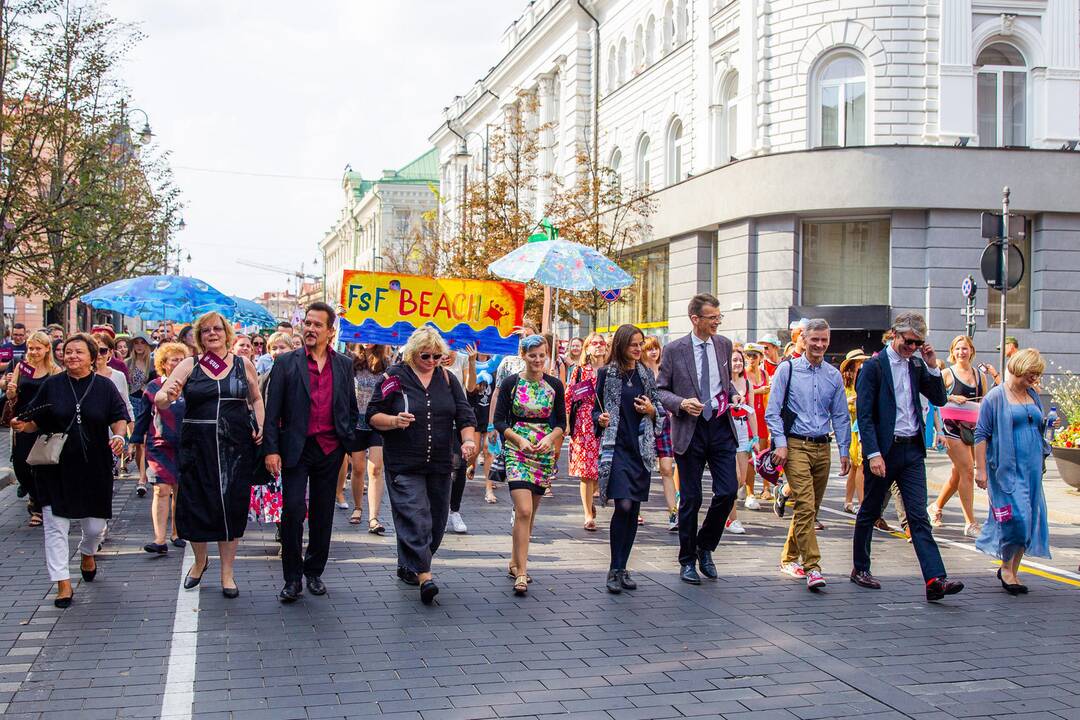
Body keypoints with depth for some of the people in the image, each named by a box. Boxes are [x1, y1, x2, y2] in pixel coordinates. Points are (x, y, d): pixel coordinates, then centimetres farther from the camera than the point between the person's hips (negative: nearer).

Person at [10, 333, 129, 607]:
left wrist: (118, 435, -18)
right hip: (56, 467, 0)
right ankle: (63, 584, 3)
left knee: (95, 526, 6)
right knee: (55, 526, -4)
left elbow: (119, 416, 2)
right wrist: (23, 426, -14)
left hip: (94, 467, 0)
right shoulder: (51, 385, 3)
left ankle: (87, 555, 41)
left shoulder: (104, 386, 2)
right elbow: (37, 421, 7)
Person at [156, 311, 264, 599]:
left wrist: (260, 427, 3)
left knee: (232, 507, 4)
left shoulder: (243, 364, 6)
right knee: (196, 507, 4)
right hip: (197, 446, 0)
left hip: (235, 446, 1)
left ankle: (227, 572, 19)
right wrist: (167, 395, -29)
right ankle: (200, 561, 33)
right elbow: (160, 401, -5)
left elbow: (256, 398, 19)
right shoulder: (189, 365, 1)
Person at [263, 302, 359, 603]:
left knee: (323, 513, 9)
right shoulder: (286, 363, 0)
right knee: (293, 510, -8)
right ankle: (292, 578, 3)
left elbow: (351, 407, 15)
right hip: (296, 449, -3)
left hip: (330, 450, 3)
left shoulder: (344, 364, 8)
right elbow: (272, 410, -3)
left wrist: (349, 441, 8)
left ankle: (314, 572, 23)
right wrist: (271, 449, -9)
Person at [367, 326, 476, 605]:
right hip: (404, 464, -5)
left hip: (440, 465, 5)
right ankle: (424, 576, -20)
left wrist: (468, 440, -11)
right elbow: (373, 416, 1)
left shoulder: (447, 379, 11)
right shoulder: (395, 377, 0)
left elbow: (464, 414, 7)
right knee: (415, 517, -15)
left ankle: (408, 566, 26)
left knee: (436, 519, 9)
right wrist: (395, 421, -19)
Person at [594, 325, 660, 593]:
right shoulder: (607, 373, 1)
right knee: (623, 506, -15)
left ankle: (622, 568, 16)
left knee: (634, 510, 5)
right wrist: (601, 419, -14)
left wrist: (651, 411, -4)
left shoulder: (647, 374, 11)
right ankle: (614, 569, -4)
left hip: (642, 448, 4)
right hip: (616, 447, -4)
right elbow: (596, 408, 7)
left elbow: (659, 411, 17)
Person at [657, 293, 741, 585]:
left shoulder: (724, 345, 8)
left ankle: (705, 546, 19)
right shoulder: (674, 350, -4)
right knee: (690, 498, 4)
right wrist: (681, 403, -18)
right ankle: (687, 561, 19)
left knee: (728, 491, -5)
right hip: (689, 430, -3)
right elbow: (660, 390, -1)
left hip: (721, 427, 3)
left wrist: (733, 395, 3)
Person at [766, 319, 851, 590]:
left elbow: (841, 416, 15)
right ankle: (812, 567, -16)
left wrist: (844, 450, 10)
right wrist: (781, 444, -11)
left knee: (811, 508, 11)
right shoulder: (787, 369, -1)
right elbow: (773, 411, -2)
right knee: (805, 506, -14)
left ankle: (789, 558, 26)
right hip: (795, 445, -5)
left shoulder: (834, 375, 10)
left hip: (822, 447, 5)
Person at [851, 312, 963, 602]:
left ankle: (935, 579, -10)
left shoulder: (916, 365, 10)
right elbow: (864, 414, -13)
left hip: (912, 450, 5)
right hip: (883, 450, -5)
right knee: (869, 513, 11)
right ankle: (860, 569, 26)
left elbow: (940, 399, 10)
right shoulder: (873, 366, -8)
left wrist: (932, 366, -3)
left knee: (919, 517, -2)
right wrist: (873, 454, -19)